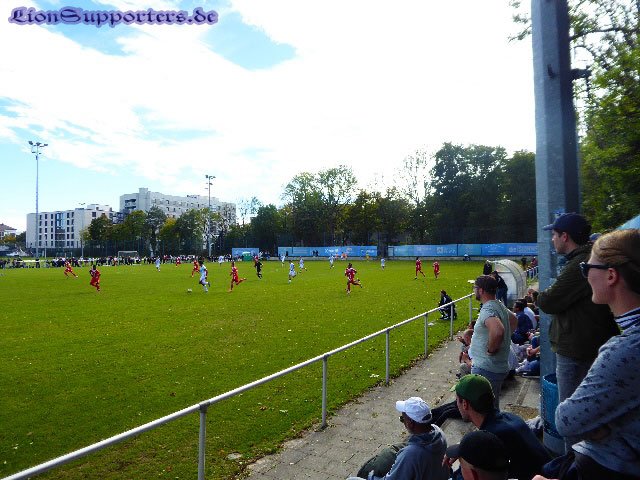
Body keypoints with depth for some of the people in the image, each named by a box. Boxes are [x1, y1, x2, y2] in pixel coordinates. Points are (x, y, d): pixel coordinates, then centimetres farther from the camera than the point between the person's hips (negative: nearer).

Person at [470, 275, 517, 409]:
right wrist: (505, 339, 23)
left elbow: (498, 331, -40)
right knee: (493, 408, 23)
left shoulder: (487, 310, -21)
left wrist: (491, 349, -23)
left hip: (486, 370, -10)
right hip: (501, 367, 10)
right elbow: (514, 319, 30)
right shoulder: (500, 306, 10)